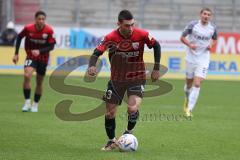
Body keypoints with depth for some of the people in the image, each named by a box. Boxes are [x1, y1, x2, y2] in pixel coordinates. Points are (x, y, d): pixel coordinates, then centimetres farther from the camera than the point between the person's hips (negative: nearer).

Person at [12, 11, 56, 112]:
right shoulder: (28, 28, -16)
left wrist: (39, 51, -29)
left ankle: (35, 104, 28)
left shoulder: (49, 31, -18)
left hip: (43, 58, 1)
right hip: (31, 56, -1)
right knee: (27, 75, -25)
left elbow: (51, 46, -13)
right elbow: (19, 37, 1)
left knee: (39, 82, 10)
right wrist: (16, 54, 0)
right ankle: (27, 102, -16)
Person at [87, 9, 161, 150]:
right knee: (110, 113, 5)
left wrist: (156, 68, -1)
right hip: (116, 79, 2)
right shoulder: (111, 38, -17)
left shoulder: (142, 35, -17)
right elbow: (97, 53, -19)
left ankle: (129, 132, 6)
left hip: (137, 78, -2)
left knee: (133, 108, -24)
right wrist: (92, 66, -41)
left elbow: (156, 46, 0)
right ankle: (112, 141, 29)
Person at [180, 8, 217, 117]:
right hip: (191, 58, 0)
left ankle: (189, 109, -9)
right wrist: (189, 44, -18)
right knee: (189, 83, 12)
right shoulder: (193, 25, -7)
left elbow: (214, 39, 18)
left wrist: (211, 45, -4)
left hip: (203, 60, 0)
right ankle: (187, 99, 45)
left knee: (197, 84, -13)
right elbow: (182, 37, 0)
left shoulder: (213, 28, -1)